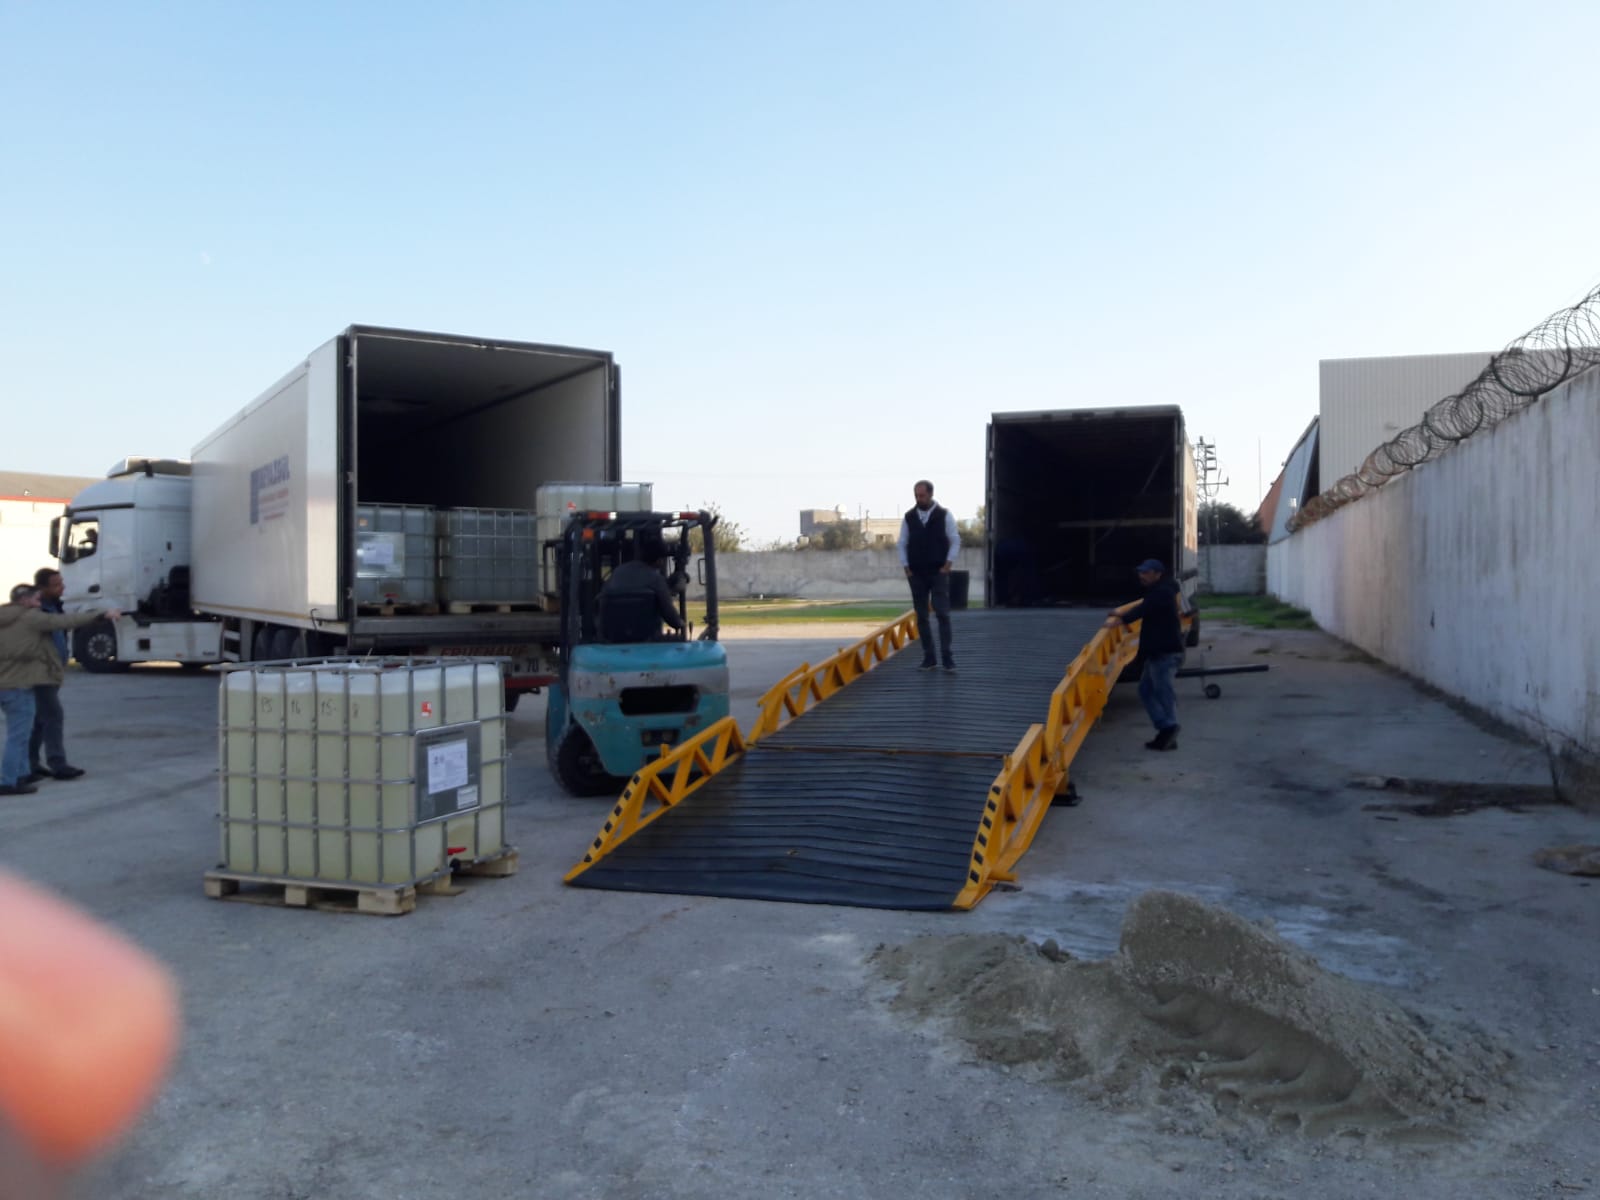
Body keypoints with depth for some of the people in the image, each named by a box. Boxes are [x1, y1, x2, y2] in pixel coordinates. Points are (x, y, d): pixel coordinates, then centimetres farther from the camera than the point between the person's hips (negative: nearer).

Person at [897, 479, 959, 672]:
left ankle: (947, 657, -6)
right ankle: (929, 658, 9)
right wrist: (906, 567, 1)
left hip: (938, 573, -3)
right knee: (921, 616, 3)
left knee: (942, 614, -9)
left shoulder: (944, 515, -1)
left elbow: (955, 541, 1)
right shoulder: (909, 517, 5)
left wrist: (948, 564, -7)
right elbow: (902, 543, 10)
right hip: (916, 574, 3)